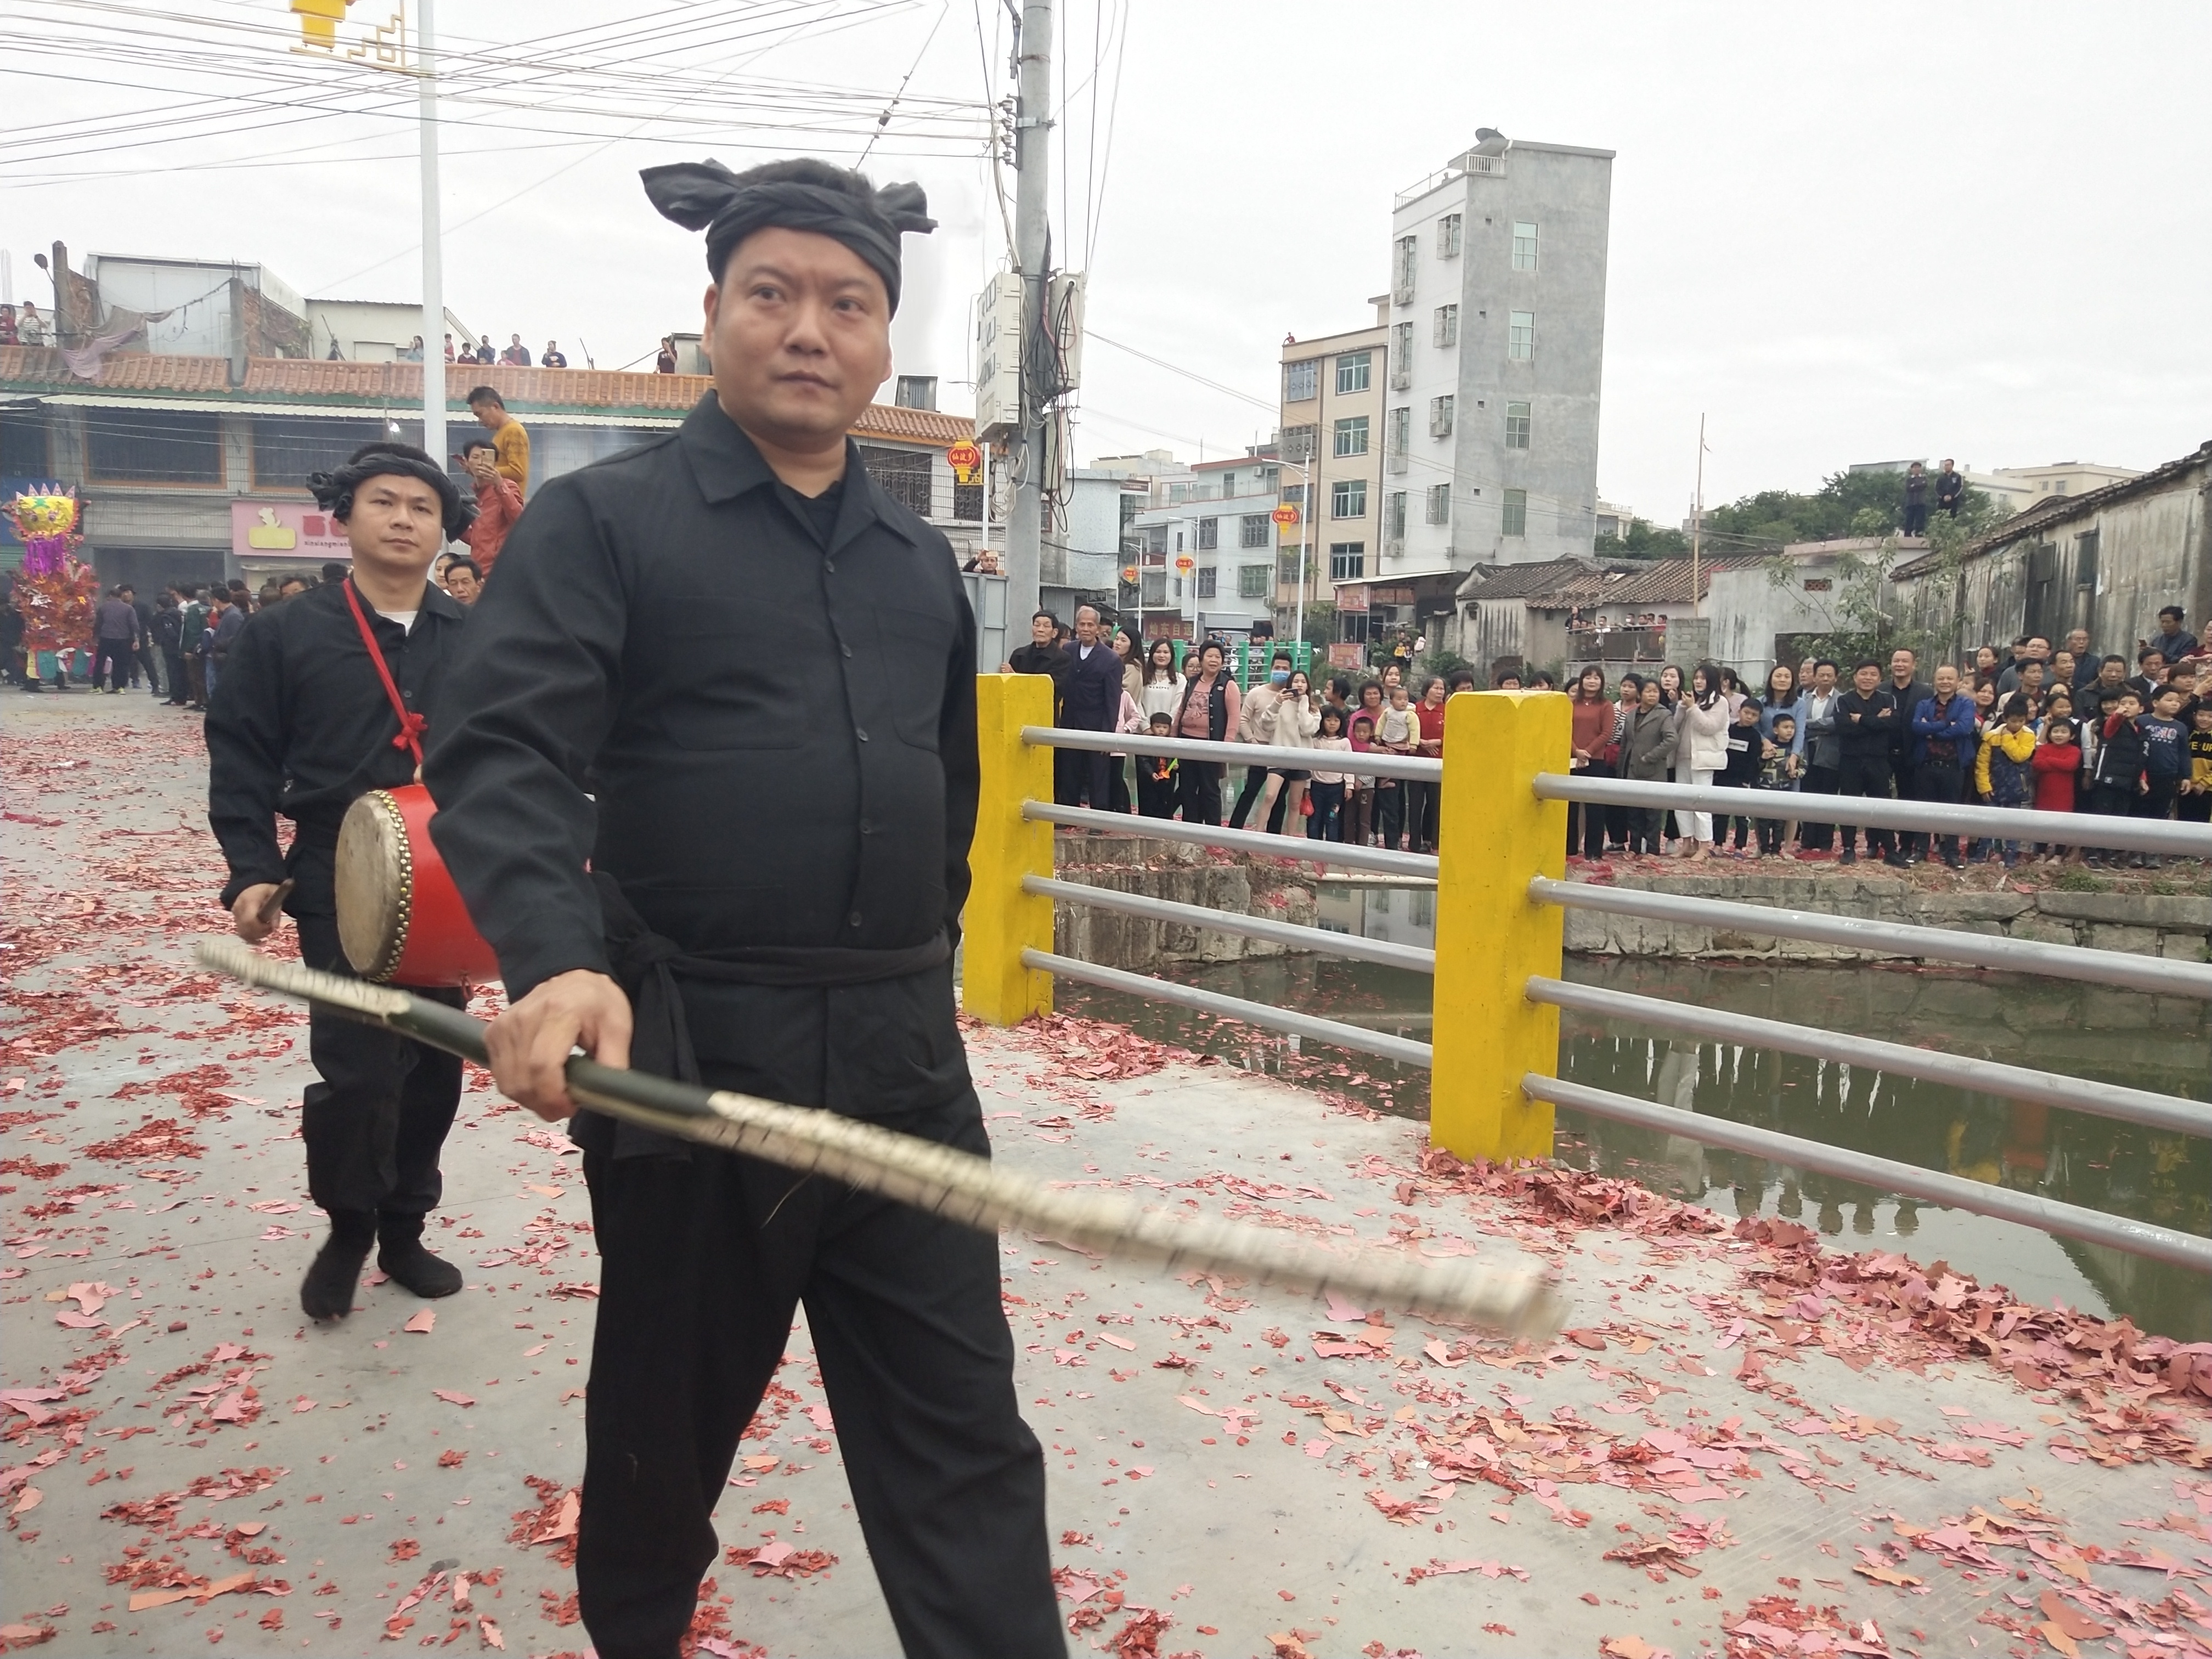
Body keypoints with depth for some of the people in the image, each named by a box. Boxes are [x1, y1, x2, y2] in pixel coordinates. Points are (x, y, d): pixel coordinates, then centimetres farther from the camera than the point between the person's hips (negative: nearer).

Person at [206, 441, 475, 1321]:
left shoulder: (476, 640, 7)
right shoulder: (283, 634, 1)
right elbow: (242, 760, -1)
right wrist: (253, 872, -9)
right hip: (340, 893, -3)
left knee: (435, 1068, 10)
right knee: (359, 1069, -9)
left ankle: (403, 1231, 29)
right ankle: (348, 1227, 18)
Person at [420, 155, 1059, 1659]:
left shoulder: (922, 562, 13)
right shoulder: (603, 523, -2)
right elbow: (501, 756, -16)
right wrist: (558, 960, -32)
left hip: (904, 1061, 4)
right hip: (682, 1055, -3)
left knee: (962, 1430, 4)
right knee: (672, 1414, 18)